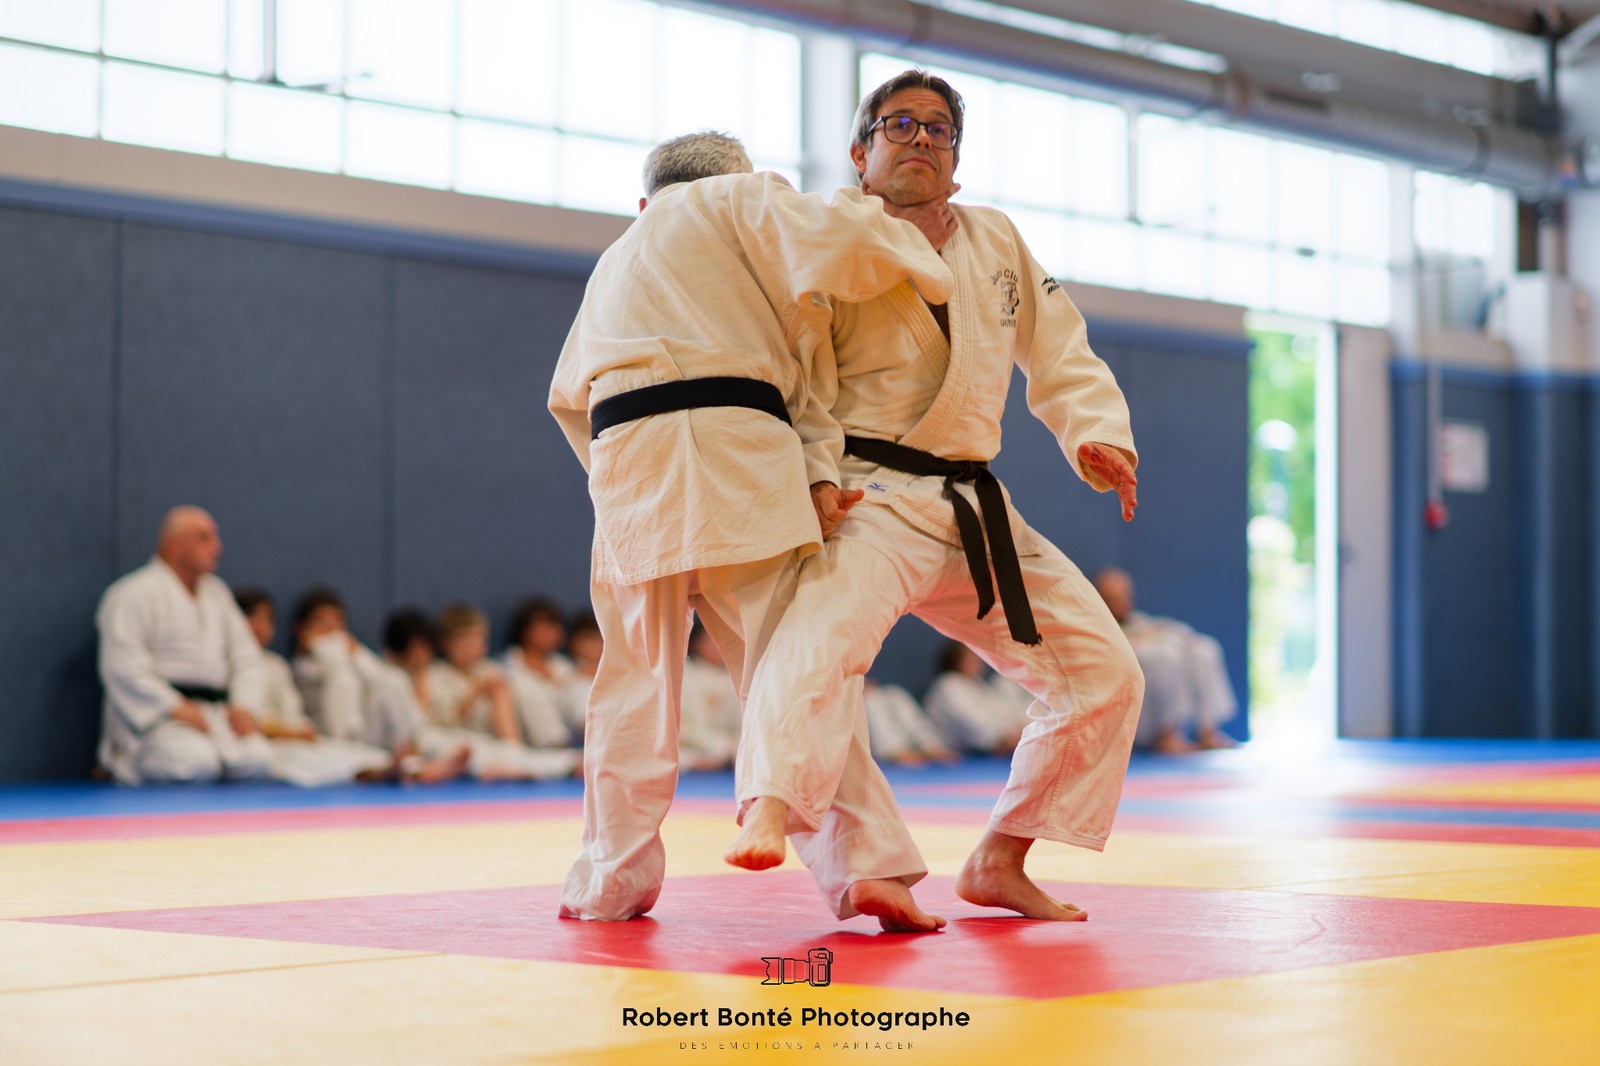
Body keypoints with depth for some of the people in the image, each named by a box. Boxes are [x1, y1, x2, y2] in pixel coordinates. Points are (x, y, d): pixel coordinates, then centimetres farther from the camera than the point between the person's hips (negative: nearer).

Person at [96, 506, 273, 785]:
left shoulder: (217, 592, 21)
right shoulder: (132, 594, -3)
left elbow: (245, 654, 18)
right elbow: (122, 665, -12)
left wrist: (245, 705, -1)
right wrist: (175, 708, -18)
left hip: (216, 711, 6)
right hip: (153, 716, -6)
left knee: (256, 759, -23)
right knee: (197, 762, -34)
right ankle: (126, 765, -2)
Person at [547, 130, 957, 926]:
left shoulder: (614, 263, 34)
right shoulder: (738, 198, 15)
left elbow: (569, 393, 40)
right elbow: (834, 243, -4)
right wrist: (912, 239, 14)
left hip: (622, 454, 5)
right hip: (729, 448, -5)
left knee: (636, 679, 13)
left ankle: (611, 878, 17)